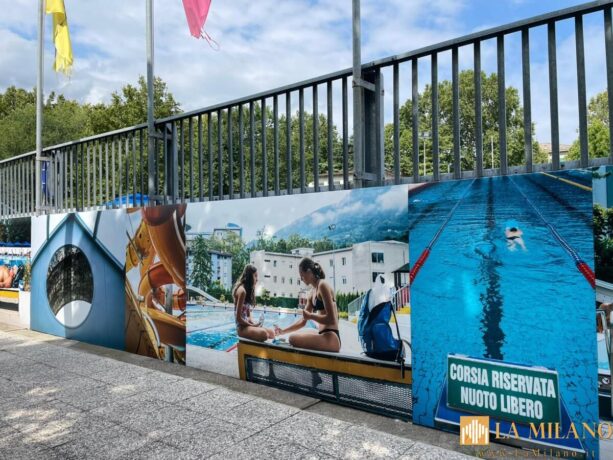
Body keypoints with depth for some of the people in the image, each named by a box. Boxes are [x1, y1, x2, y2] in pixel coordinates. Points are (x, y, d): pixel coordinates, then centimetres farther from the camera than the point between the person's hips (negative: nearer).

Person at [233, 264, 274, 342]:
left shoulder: (248, 290, 16)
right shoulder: (242, 291, -14)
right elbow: (239, 318, -17)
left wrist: (254, 323, -2)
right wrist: (253, 325, -10)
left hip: (246, 324, 10)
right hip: (242, 327, -10)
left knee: (272, 333, 6)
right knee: (264, 334, -31)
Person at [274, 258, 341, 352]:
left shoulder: (322, 286, -11)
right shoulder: (312, 293, 16)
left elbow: (331, 319, -17)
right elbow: (303, 321, 20)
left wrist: (310, 316, -9)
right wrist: (283, 331, 12)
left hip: (331, 338, -10)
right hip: (323, 335, 10)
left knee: (293, 339, -22)